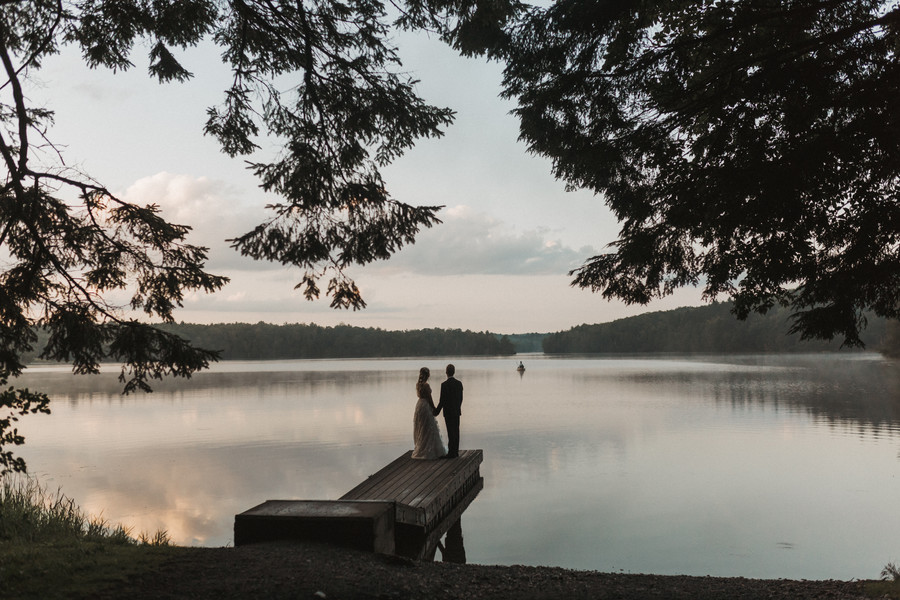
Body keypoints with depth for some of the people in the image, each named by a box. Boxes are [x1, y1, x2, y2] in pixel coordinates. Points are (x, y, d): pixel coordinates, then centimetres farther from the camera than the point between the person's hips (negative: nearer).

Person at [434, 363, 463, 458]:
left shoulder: (444, 385, -17)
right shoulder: (459, 383, 3)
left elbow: (442, 400, -15)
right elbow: (461, 398, 10)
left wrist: (437, 412, -5)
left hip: (448, 412, -7)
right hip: (457, 411, 7)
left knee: (451, 432, -3)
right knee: (456, 432, 12)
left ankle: (452, 453, 0)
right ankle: (456, 451, 19)